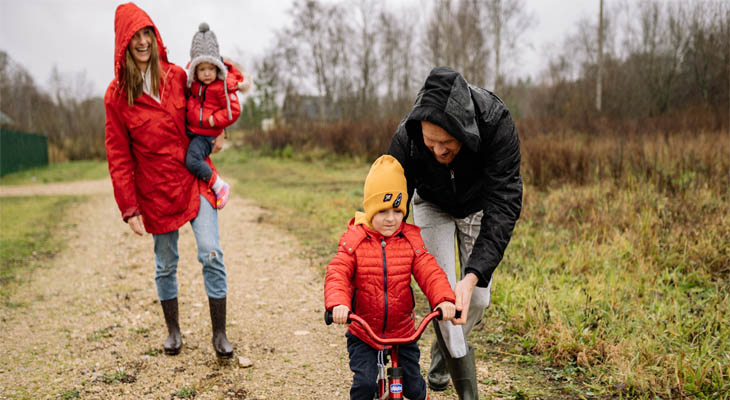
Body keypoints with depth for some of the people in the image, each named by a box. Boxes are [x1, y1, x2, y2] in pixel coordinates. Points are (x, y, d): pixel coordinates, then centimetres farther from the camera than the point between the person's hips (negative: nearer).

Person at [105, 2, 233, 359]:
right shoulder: (117, 94, -3)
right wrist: (129, 208, -7)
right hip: (155, 190, -1)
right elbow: (118, 157, -3)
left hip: (194, 179, 1)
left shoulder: (177, 76, 2)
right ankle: (173, 331, 28)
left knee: (211, 254, -9)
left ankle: (219, 334, 1)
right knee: (165, 264, 9)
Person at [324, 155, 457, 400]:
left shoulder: (410, 240, -4)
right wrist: (338, 304, -39)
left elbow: (429, 272, -12)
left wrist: (445, 299, -31)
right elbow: (337, 273, -19)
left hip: (402, 331, 2)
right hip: (363, 333, -1)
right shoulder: (354, 240, -10)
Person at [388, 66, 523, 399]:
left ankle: (443, 352, 33)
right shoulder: (406, 138, -37)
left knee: (476, 298, 1)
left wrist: (472, 276, -51)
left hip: (480, 204, 0)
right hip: (433, 205, 0)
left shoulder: (497, 124, -41)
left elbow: (503, 205, -42)